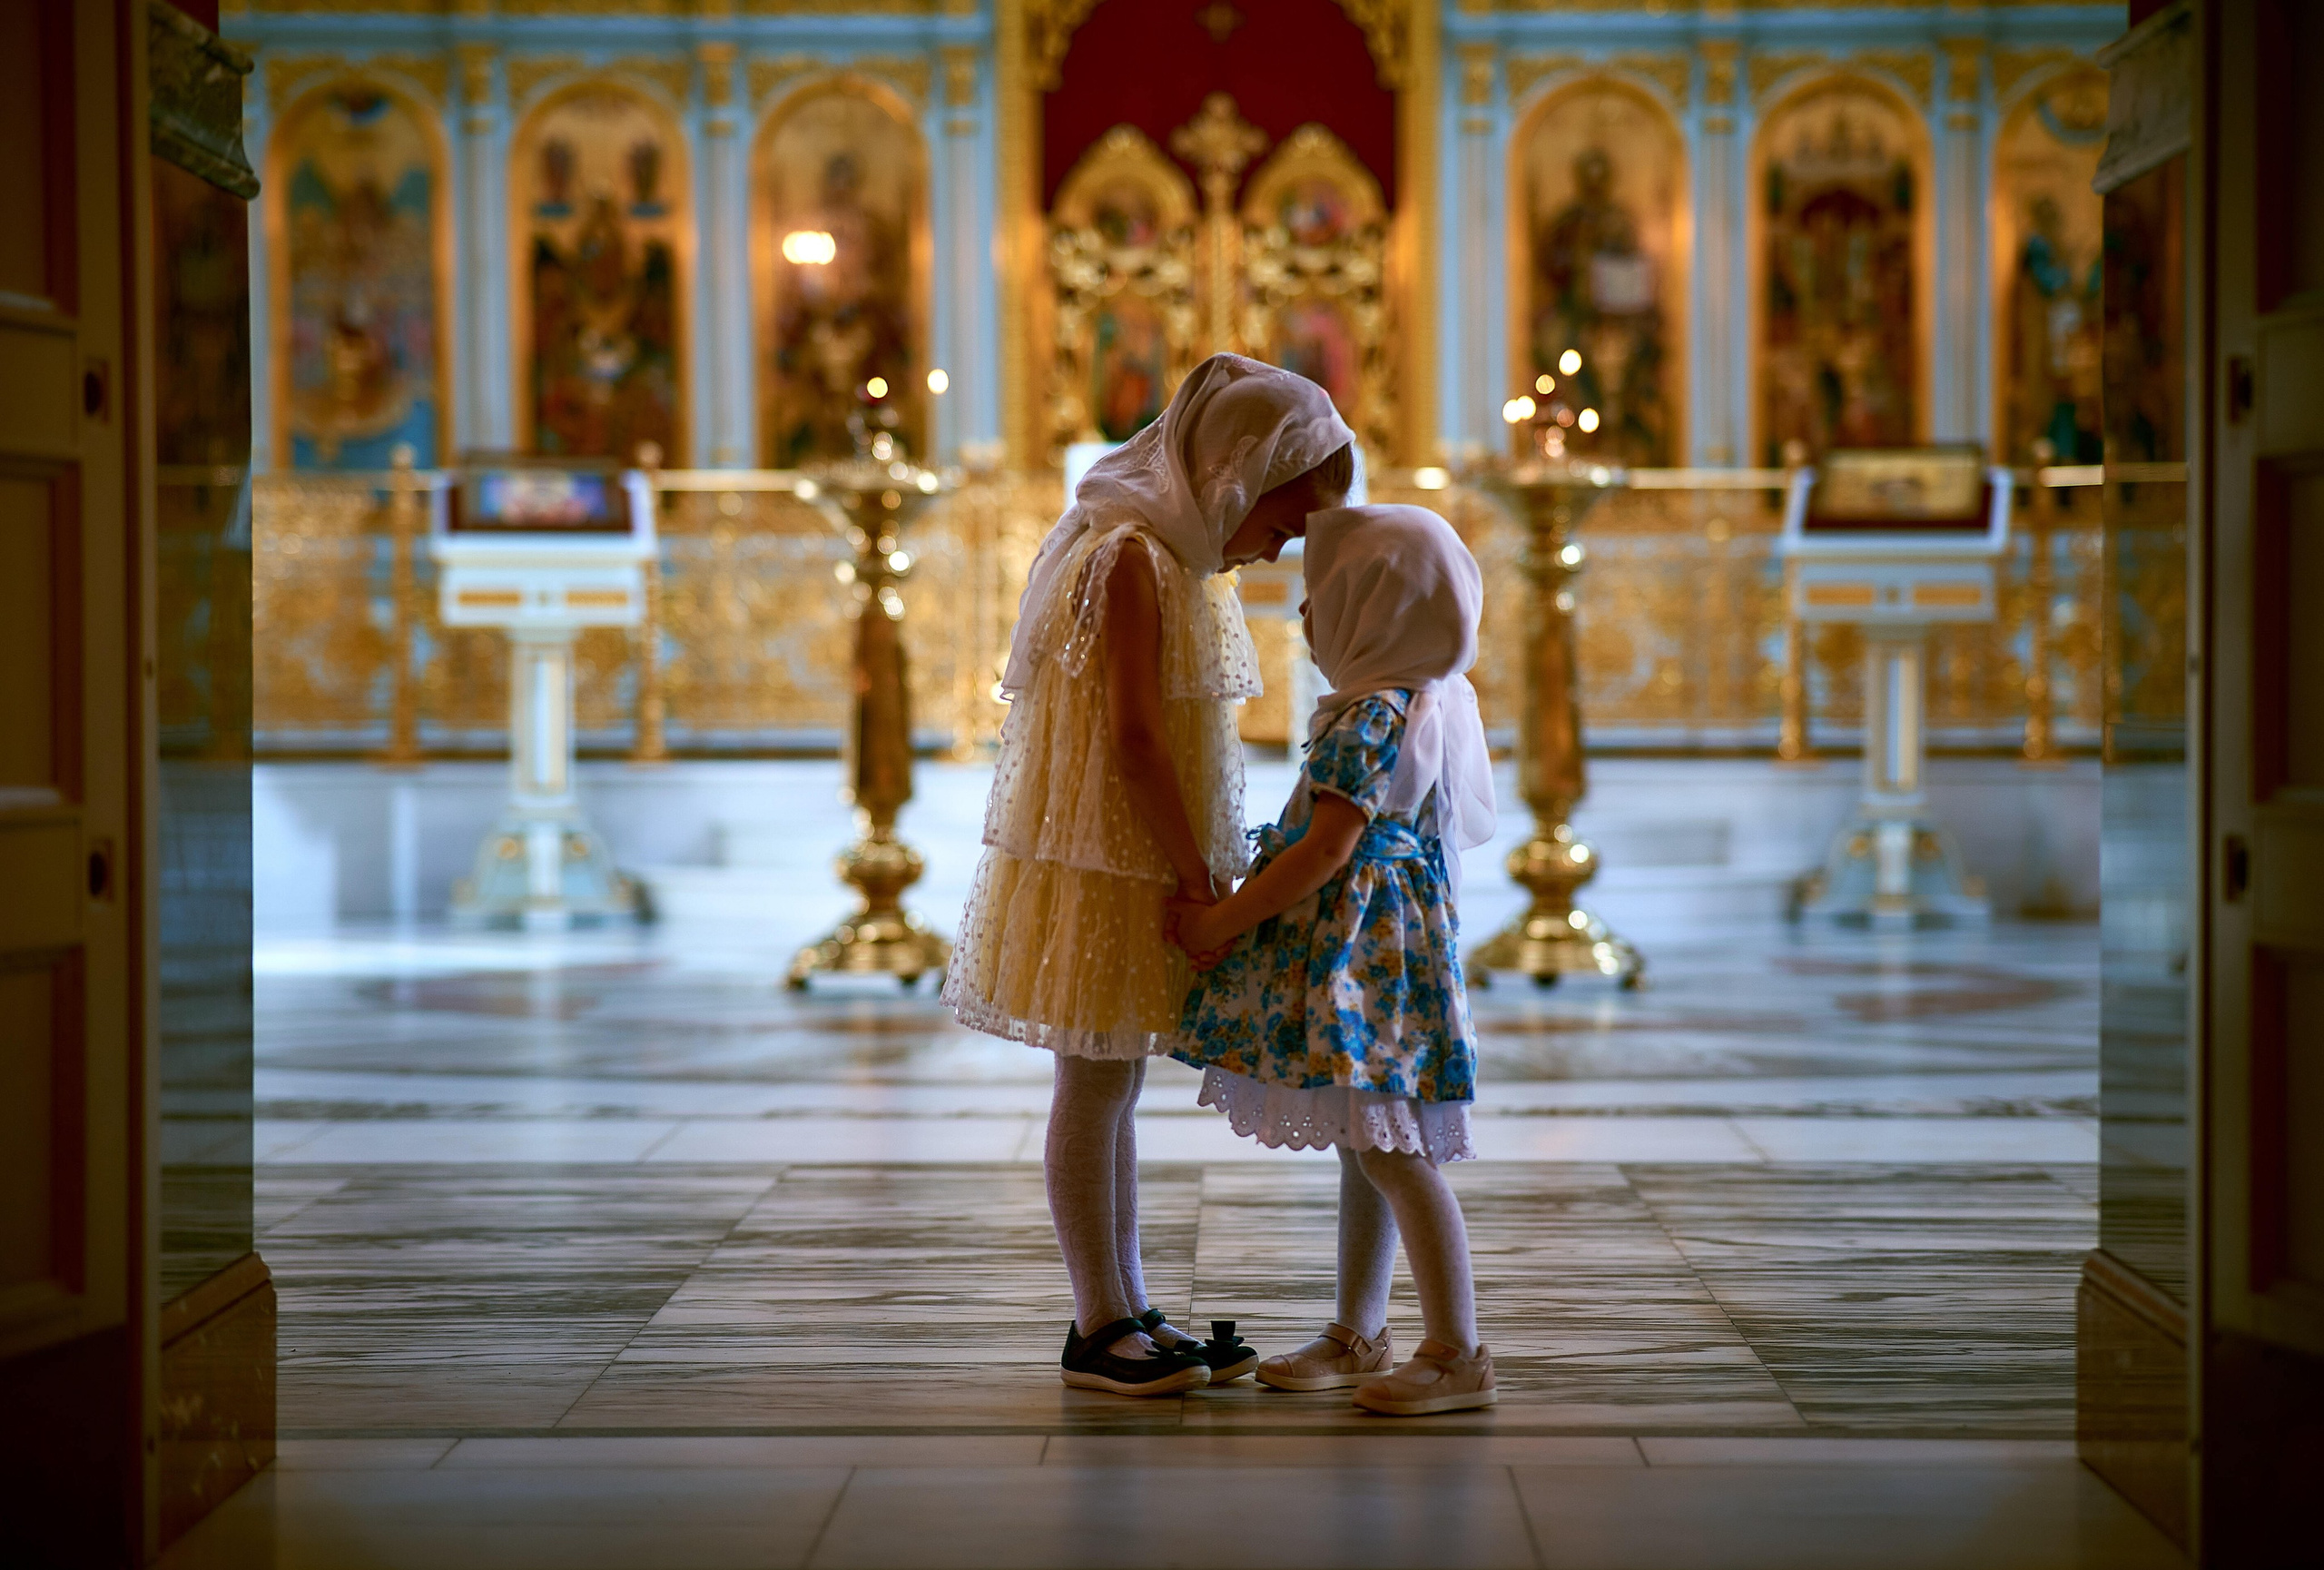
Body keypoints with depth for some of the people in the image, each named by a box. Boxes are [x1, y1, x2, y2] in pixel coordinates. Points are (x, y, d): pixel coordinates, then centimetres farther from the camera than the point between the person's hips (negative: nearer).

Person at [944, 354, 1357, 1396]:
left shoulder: (1182, 559, 13)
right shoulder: (1129, 557, -18)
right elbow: (1131, 738, -22)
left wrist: (1199, 872, 12)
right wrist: (1198, 876, -18)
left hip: (1145, 869, 10)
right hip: (1101, 868, -10)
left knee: (1117, 1084, 14)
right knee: (1096, 1087, -2)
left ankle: (1127, 1310, 21)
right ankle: (1097, 1329, 5)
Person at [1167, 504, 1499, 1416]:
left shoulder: (1369, 717, -18)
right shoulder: (1429, 702, 12)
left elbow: (1329, 848, -22)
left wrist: (1225, 921, -14)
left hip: (1366, 952, -10)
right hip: (1379, 946, 10)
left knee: (1392, 1154, -8)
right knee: (1367, 1149, 15)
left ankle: (1457, 1355, -5)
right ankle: (1356, 1336, 24)